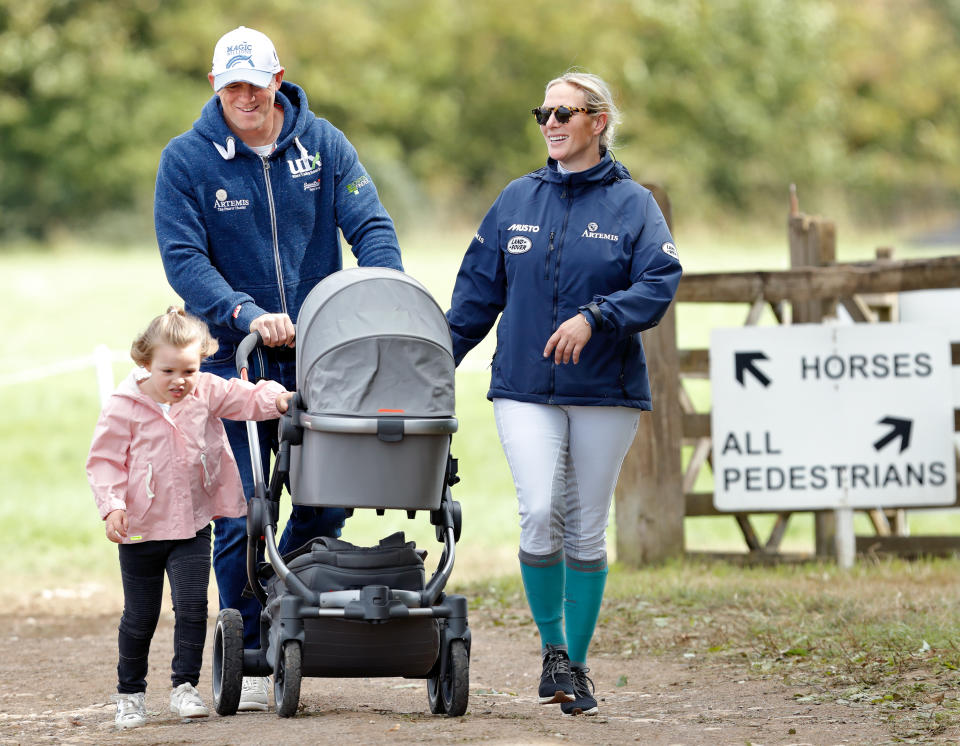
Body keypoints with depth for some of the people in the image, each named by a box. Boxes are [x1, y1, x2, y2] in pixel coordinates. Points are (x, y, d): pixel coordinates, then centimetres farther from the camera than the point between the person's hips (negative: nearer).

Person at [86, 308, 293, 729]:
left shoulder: (207, 393, -2)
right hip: (142, 528, -2)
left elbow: (246, 398, -8)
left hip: (192, 526, 2)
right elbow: (104, 460, -8)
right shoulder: (124, 407, -11)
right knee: (140, 615, 8)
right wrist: (112, 506, -19)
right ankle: (130, 692, 24)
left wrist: (276, 399, -29)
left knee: (192, 607, -8)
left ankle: (184, 686, 2)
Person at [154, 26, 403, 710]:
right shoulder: (187, 160, -3)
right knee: (242, 514, -3)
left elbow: (372, 227, -2)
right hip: (234, 362, -2)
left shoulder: (323, 145, 3)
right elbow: (184, 260, -10)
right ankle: (247, 658, 8)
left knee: (330, 498, 1)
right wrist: (248, 315, -24)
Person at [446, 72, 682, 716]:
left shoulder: (632, 204, 1)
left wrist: (594, 318, -23)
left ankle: (578, 665, 15)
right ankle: (552, 647, 1)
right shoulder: (517, 200, 10)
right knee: (539, 515, -16)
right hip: (525, 389, 1)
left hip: (605, 393, -1)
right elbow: (477, 290, 14)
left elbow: (659, 284, -10)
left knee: (587, 530, 4)